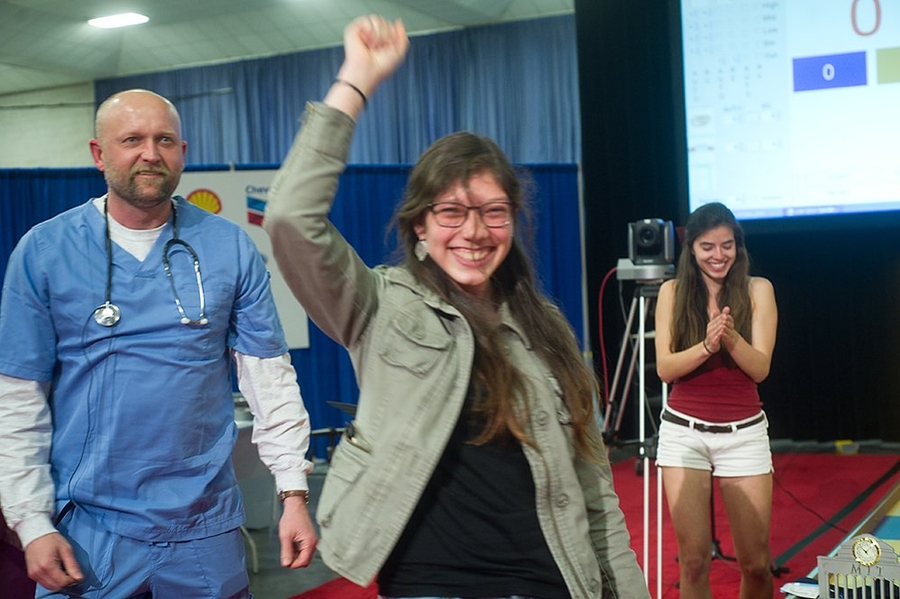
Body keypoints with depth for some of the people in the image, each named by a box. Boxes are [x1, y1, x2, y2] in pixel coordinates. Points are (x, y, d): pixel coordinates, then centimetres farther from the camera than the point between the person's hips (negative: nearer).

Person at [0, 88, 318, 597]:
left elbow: (269, 377, 0)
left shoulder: (230, 248, -2)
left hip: (206, 527, 1)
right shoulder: (43, 251, -4)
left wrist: (294, 490, -6)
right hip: (88, 534, -1)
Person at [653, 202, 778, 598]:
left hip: (743, 432, 0)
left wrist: (731, 337, -26)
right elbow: (665, 368, -5)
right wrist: (707, 345, -23)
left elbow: (760, 368, -7)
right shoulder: (672, 291, 2)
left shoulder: (757, 290, 1)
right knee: (693, 560, 0)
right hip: (683, 431, 0)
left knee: (755, 563, 3)